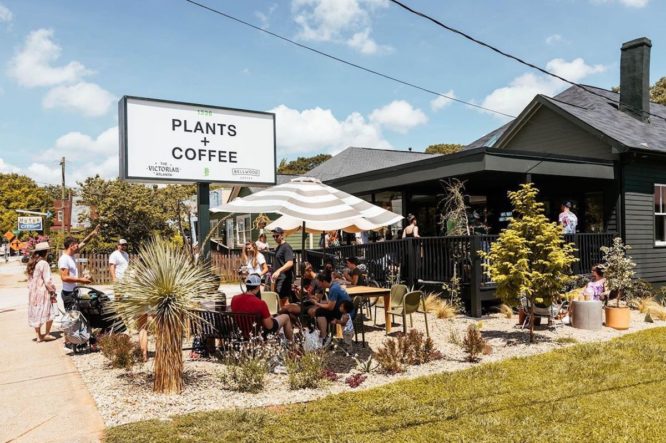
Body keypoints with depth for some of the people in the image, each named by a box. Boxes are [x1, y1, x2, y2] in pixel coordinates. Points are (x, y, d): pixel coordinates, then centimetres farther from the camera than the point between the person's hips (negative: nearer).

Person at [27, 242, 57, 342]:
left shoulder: (32, 264, 9)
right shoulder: (44, 263, -15)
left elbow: (29, 279, 13)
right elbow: (47, 281, -16)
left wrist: (31, 289, 18)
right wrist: (52, 291, -8)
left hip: (33, 292, 8)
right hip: (43, 292, -8)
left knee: (36, 313, 11)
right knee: (49, 313, 5)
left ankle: (38, 336, 17)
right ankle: (47, 334, 5)